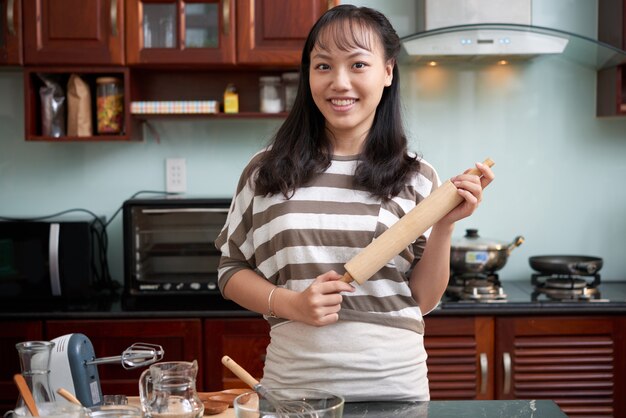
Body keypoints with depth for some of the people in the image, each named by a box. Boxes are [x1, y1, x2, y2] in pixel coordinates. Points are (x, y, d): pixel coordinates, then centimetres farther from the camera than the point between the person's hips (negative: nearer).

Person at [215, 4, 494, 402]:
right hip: (293, 381, 0)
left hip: (394, 383, 0)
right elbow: (233, 270, 5)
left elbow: (423, 300, 2)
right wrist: (290, 304, -12)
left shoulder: (417, 177, 0)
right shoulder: (266, 171, -1)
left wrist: (444, 225, -12)